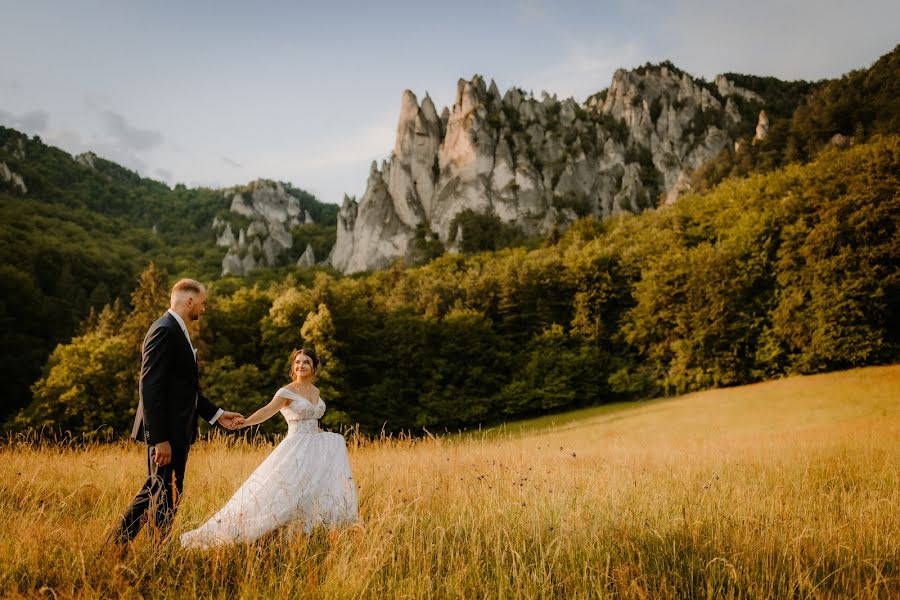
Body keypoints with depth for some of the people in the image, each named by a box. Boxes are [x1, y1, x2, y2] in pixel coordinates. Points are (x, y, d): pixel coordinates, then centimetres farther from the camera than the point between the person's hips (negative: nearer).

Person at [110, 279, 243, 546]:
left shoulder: (177, 331, 17)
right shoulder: (164, 331, -15)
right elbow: (150, 389, -21)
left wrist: (217, 414, 20)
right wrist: (160, 439, -24)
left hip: (177, 430, 10)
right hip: (166, 431, -10)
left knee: (156, 490, 18)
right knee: (165, 496, -1)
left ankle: (119, 541, 28)